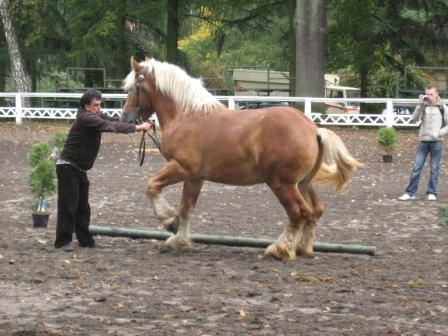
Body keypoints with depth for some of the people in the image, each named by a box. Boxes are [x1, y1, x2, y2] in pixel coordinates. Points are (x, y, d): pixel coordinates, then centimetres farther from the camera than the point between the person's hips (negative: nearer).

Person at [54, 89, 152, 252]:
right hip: (68, 167, -10)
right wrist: (137, 128, -31)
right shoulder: (86, 119, -22)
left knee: (83, 206, 14)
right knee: (68, 204, -8)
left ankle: (85, 239, 22)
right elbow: (110, 126, -29)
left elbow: (114, 121, 3)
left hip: (80, 169, 10)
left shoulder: (96, 116, 9)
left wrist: (140, 125, -11)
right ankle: (63, 241, -4)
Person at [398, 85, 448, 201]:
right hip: (423, 141, 1)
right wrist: (420, 105, -17)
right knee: (416, 167, -1)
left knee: (434, 169, 3)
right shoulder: (423, 106, 5)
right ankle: (410, 193, 1)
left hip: (436, 142, -1)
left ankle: (431, 193, 9)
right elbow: (414, 119, -9)